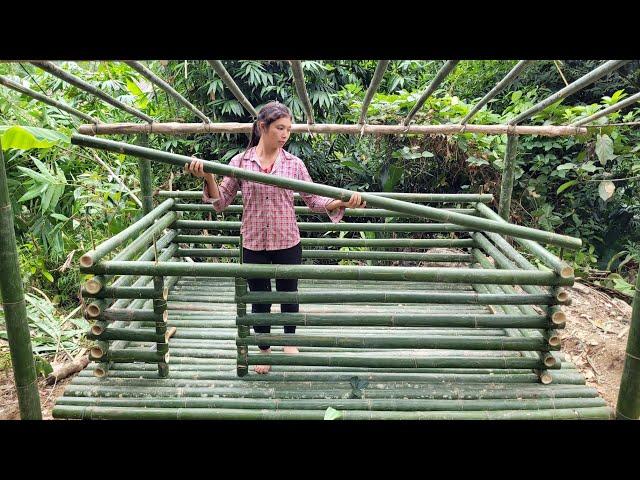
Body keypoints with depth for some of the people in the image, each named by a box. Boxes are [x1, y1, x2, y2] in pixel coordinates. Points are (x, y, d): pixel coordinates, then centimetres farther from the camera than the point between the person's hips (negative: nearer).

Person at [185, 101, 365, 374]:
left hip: (287, 243, 1)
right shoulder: (240, 162, -3)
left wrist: (343, 201, -19)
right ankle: (264, 350, 37)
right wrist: (208, 177, -17)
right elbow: (220, 202, -1)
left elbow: (314, 201, -2)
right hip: (254, 244, 0)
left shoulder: (294, 164, -3)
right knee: (260, 299, 13)